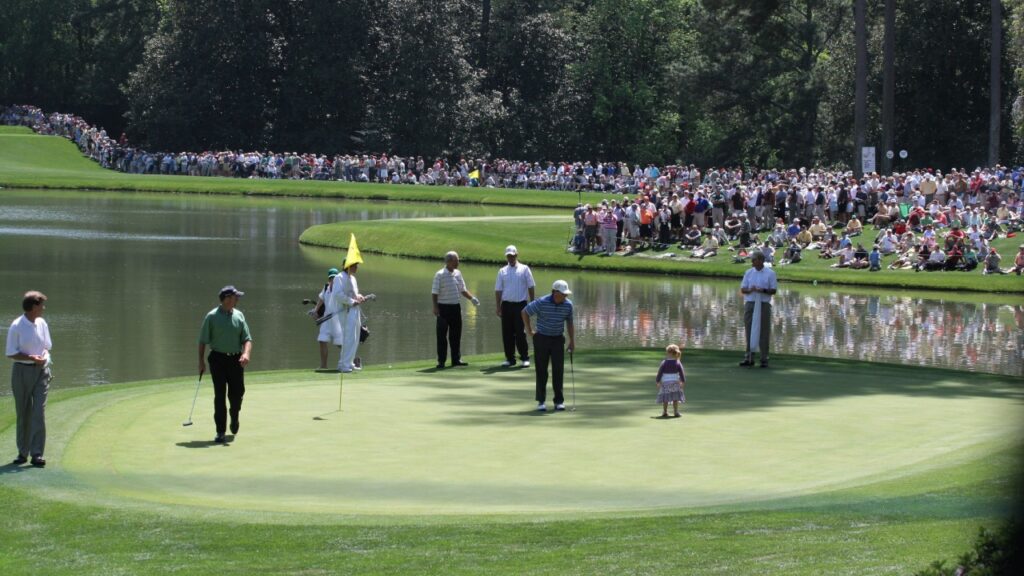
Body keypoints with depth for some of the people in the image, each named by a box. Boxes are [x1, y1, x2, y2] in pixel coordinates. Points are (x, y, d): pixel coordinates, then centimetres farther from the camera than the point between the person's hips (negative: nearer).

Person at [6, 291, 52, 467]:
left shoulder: (42, 324, 6)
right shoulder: (16, 327, -9)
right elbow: (11, 354, -9)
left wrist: (44, 356, -6)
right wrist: (31, 358, -20)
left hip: (41, 371, 3)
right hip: (22, 371, -3)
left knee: (39, 412, -7)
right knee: (23, 413, 5)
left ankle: (37, 454, -9)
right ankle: (22, 452, 16)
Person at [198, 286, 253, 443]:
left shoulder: (239, 316, 7)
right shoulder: (212, 316, -3)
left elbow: (247, 339, 4)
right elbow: (203, 341, 1)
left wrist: (246, 354, -15)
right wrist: (201, 361, -4)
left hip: (236, 360, 3)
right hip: (218, 359, -3)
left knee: (237, 393, 4)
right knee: (220, 396, -4)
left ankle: (234, 419, 34)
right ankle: (220, 432, -1)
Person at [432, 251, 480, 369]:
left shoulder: (458, 274, 10)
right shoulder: (440, 275, -9)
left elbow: (463, 290, 16)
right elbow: (434, 293, -10)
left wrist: (472, 298, 1)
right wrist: (435, 307, -17)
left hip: (455, 307, 6)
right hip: (443, 307, -6)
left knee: (456, 334, 9)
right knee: (442, 335, -3)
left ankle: (456, 359, 16)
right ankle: (441, 361, 0)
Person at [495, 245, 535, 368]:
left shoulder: (524, 269, 4)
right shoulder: (502, 271, 11)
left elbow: (530, 287, 3)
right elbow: (498, 290, 10)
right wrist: (498, 307, 3)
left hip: (520, 304, -3)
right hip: (506, 305, 3)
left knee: (520, 332, -7)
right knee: (507, 333, 3)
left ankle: (525, 358, 0)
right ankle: (510, 358, 11)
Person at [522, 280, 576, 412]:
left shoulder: (568, 304, -7)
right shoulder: (541, 302, -18)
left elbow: (569, 322, 8)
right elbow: (525, 312, -5)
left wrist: (572, 340, 4)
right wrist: (529, 331, -3)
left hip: (558, 339, 3)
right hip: (542, 338, -3)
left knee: (558, 370, -3)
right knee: (542, 371, 0)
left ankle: (559, 401, 3)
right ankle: (541, 401, 7)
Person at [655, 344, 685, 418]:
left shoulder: (664, 363, -8)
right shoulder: (678, 363, -4)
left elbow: (660, 373, -6)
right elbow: (681, 373, -2)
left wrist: (657, 381, 3)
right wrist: (683, 381, 7)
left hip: (665, 383, -1)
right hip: (675, 382, 1)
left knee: (665, 399, 7)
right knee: (675, 398, 6)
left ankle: (665, 412, 8)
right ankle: (676, 412, 3)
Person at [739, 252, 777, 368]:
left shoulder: (770, 273, 1)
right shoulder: (748, 273, 9)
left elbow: (774, 291, -1)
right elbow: (742, 289, 8)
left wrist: (763, 290, -18)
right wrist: (750, 290, -13)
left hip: (764, 305, -3)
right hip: (750, 303, 3)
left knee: (763, 332, -2)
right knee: (749, 331, 1)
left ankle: (764, 359, 2)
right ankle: (748, 358, 4)